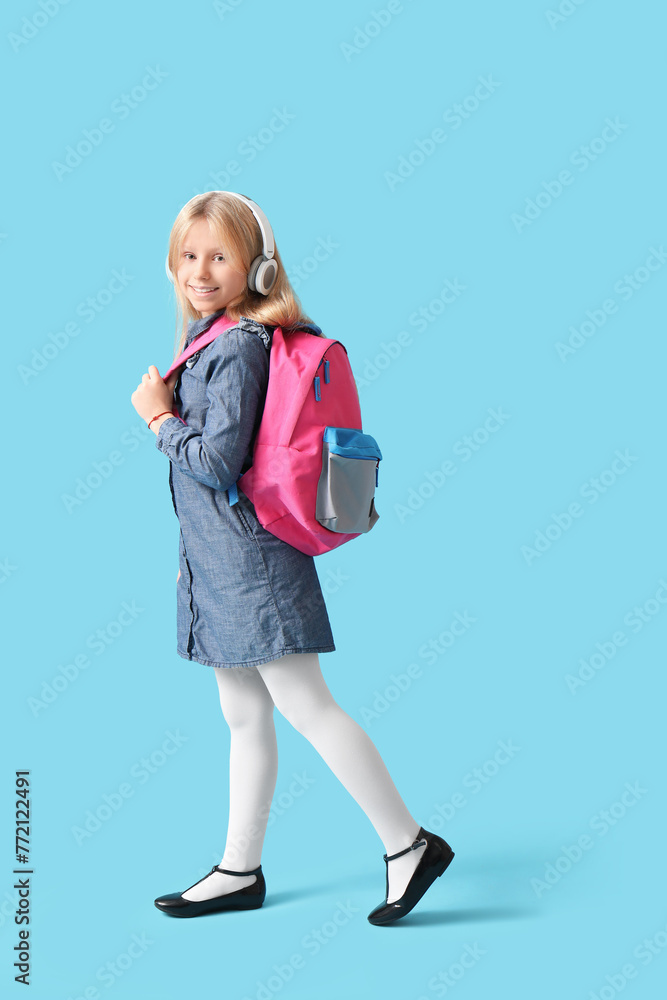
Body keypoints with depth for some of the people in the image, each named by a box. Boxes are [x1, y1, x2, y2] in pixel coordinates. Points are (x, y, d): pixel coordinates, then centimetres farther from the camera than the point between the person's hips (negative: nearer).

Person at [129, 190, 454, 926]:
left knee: (305, 706, -5)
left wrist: (158, 417, -9)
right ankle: (240, 871, 26)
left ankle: (409, 845, 5)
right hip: (217, 561, 10)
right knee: (244, 719, 15)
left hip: (248, 560, -10)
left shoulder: (238, 346, -16)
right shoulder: (208, 339, 14)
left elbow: (217, 460, -21)